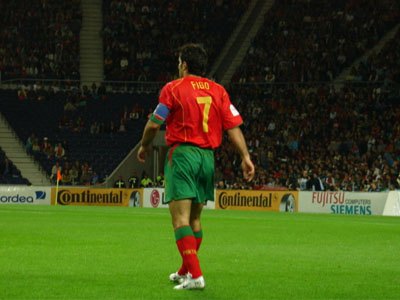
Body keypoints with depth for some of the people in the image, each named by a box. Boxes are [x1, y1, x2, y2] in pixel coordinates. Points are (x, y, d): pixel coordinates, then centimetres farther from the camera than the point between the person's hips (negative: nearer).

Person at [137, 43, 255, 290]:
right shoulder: (218, 90, 9)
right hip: (208, 156, 6)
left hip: (183, 153, -6)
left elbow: (154, 123, -4)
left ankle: (195, 275, -21)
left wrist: (145, 147, 13)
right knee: (195, 217, 17)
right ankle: (186, 272, 30)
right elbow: (233, 125, 3)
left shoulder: (173, 88, -3)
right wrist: (245, 156, 2)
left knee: (180, 216, -8)